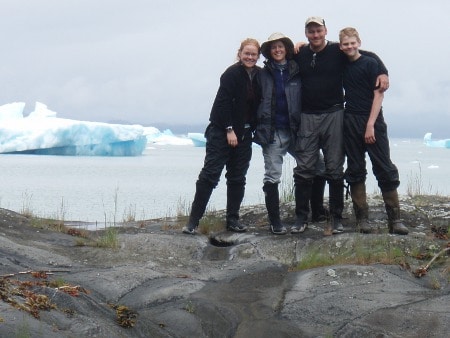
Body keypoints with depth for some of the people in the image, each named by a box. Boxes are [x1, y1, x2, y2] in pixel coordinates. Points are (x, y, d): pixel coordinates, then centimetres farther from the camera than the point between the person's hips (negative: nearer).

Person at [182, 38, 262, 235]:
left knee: (238, 178, 8)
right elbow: (223, 102, -15)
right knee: (210, 174, -8)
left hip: (244, 134, 6)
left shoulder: (259, 75, 6)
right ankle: (193, 221, -6)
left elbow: (259, 104, 11)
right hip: (222, 132, -6)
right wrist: (229, 130, -17)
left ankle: (233, 220, 15)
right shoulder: (232, 74, -12)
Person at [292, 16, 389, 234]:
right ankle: (301, 216, 7)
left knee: (335, 170, 2)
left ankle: (336, 218, 8)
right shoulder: (299, 55, 6)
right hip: (307, 117, 2)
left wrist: (383, 73, -14)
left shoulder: (338, 52, -1)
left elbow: (370, 56, 3)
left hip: (333, 116, -2)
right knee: (304, 169, 0)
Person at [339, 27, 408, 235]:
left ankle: (395, 219, -5)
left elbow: (378, 94, -8)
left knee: (385, 169, -5)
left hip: (373, 122, -5)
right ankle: (362, 218, 8)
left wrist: (371, 125, -14)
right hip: (351, 122, 5)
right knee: (355, 171, 4)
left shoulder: (370, 64, -4)